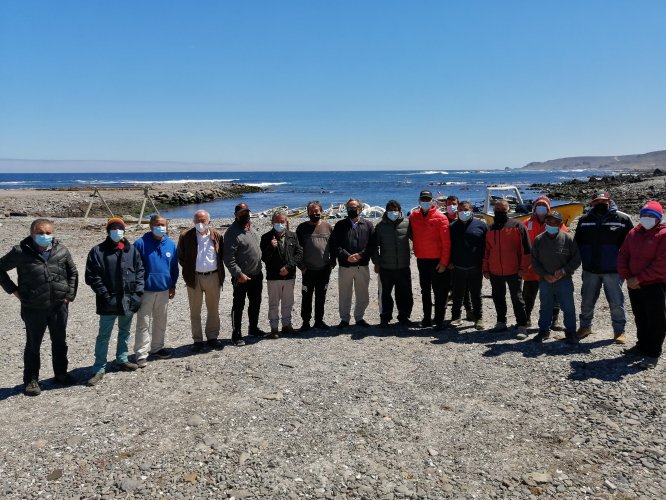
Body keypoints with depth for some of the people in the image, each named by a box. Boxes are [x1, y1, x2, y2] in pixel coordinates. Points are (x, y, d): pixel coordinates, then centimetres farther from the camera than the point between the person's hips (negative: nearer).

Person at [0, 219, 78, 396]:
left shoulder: (61, 250, -2)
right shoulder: (21, 252, -10)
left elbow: (73, 273, 11)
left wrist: (70, 294, 4)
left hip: (59, 306, 3)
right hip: (33, 308, -3)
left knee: (60, 342, 16)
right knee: (33, 345, 10)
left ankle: (61, 373, 33)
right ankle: (31, 380, 25)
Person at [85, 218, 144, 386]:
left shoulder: (132, 249, 6)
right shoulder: (98, 251, -5)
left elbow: (140, 270, 8)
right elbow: (92, 276, -8)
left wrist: (138, 292, -2)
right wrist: (104, 294, -14)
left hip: (128, 300, 4)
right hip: (109, 301, -4)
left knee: (125, 332, 19)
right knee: (104, 335, 2)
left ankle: (122, 360, 35)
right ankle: (99, 369, 8)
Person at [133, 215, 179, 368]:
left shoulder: (171, 244, 2)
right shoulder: (141, 244, -10)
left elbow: (174, 267, 11)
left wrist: (173, 286, 12)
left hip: (164, 290, 4)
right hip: (145, 290, -4)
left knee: (161, 321, 16)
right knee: (144, 323, 0)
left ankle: (157, 347, 31)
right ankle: (141, 354, 7)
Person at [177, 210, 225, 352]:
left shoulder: (217, 235, 0)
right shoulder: (186, 236, -5)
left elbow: (222, 255, 10)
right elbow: (180, 257, 5)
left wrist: (220, 272, 4)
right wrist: (189, 271, 0)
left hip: (213, 277, 2)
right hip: (194, 278, -1)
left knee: (213, 310, 11)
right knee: (195, 312, 6)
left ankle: (212, 337, 25)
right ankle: (197, 340, 16)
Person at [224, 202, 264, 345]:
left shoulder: (250, 228, 10)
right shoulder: (233, 232, -16)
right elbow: (229, 258, -20)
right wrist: (239, 274, -23)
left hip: (256, 275, 8)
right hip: (242, 277, -8)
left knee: (255, 303, 18)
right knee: (239, 306, 2)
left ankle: (253, 328, 35)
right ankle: (236, 335, 12)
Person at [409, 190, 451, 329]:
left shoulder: (440, 217, -7)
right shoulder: (413, 216, 5)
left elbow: (446, 242, -9)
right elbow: (412, 234, 20)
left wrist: (444, 262, -12)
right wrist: (418, 245, 6)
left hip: (437, 260, -4)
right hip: (421, 259, 5)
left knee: (439, 291, -1)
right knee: (425, 290, 12)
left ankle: (439, 320, 6)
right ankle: (427, 318, 22)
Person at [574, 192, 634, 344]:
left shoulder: (623, 219, -4)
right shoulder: (584, 220, 5)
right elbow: (578, 243, 14)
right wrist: (583, 259, 5)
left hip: (613, 270, -3)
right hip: (590, 270, 3)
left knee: (616, 303, 5)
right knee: (587, 301, 14)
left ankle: (619, 330, 20)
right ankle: (585, 326, 31)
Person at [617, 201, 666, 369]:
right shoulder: (633, 233, 8)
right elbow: (622, 256, 7)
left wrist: (638, 278, -17)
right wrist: (627, 277, -6)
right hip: (634, 286, 6)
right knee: (640, 318, 18)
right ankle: (642, 346, 32)